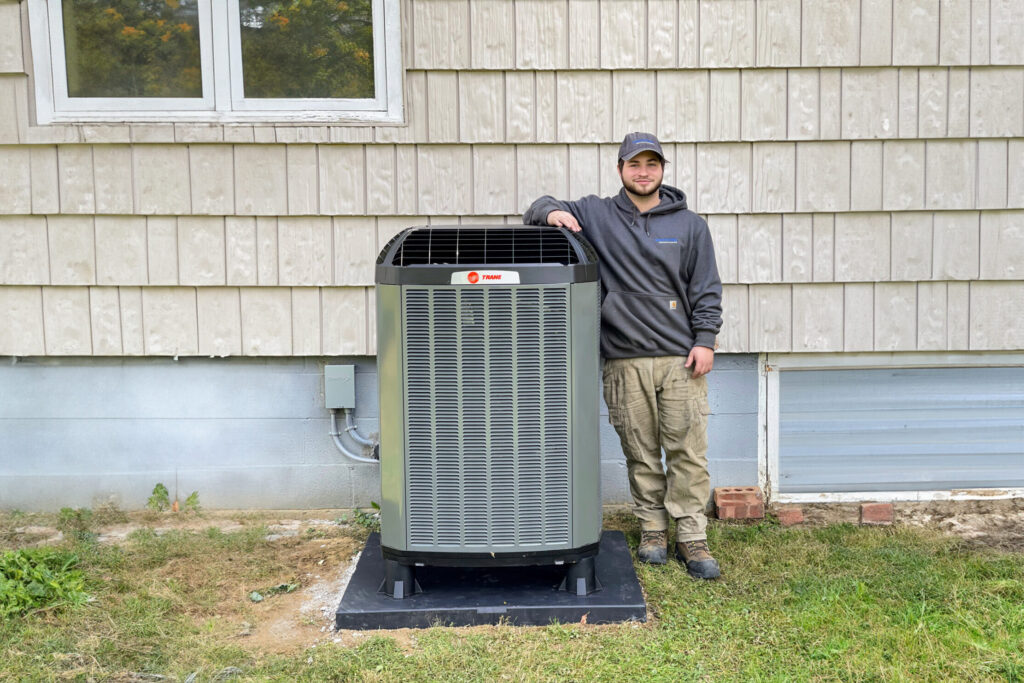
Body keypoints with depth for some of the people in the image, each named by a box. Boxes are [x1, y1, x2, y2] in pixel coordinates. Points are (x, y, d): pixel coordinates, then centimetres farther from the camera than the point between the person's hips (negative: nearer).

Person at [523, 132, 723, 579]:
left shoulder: (689, 225, 11)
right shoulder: (596, 215, 9)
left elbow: (706, 289, 9)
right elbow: (541, 210, 14)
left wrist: (705, 340, -1)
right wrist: (551, 212, -10)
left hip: (681, 358, 0)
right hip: (625, 361, 0)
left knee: (688, 451, 0)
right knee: (640, 453, 7)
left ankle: (692, 539, 10)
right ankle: (652, 530, 22)